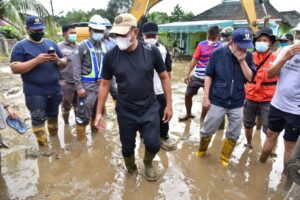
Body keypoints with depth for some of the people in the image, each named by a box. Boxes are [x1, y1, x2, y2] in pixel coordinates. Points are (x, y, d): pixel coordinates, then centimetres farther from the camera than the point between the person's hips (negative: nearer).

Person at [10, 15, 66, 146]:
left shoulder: (51, 43, 10)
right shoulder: (21, 46, -2)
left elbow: (64, 63, 12)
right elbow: (15, 68, -11)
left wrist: (58, 60, -12)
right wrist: (36, 60, -21)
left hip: (54, 90, 4)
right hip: (35, 92, -4)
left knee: (53, 115, 18)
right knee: (38, 119, 3)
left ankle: (54, 137, 37)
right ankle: (43, 145, 17)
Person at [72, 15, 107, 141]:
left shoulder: (104, 47, 11)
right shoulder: (83, 46, -3)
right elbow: (76, 68, -8)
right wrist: (79, 86, -15)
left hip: (101, 84, 5)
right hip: (87, 85, -5)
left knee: (98, 110, 18)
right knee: (84, 113, -2)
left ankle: (95, 129, 39)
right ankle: (81, 138, 14)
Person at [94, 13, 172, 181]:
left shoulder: (151, 51, -11)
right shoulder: (111, 56, -9)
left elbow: (164, 77, 0)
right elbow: (105, 84, 0)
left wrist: (169, 104, 0)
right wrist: (99, 112, 2)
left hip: (150, 109, 0)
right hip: (125, 112, 1)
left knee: (153, 144, 0)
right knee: (127, 147, 13)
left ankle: (148, 163, 38)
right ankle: (131, 170, 47)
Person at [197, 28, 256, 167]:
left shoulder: (248, 56, 0)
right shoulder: (218, 53, -8)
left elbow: (250, 78, -4)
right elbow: (209, 76, -5)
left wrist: (242, 60, -16)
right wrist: (206, 97, -8)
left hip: (237, 103, 3)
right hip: (217, 101, -3)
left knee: (233, 134, 13)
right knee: (207, 130, 9)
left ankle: (225, 157, 35)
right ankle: (201, 150, 37)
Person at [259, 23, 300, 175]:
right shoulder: (286, 50, 2)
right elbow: (270, 74, 0)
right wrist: (285, 58, -13)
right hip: (277, 104, 4)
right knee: (271, 135, 19)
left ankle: (285, 175, 28)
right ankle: (261, 164, 38)